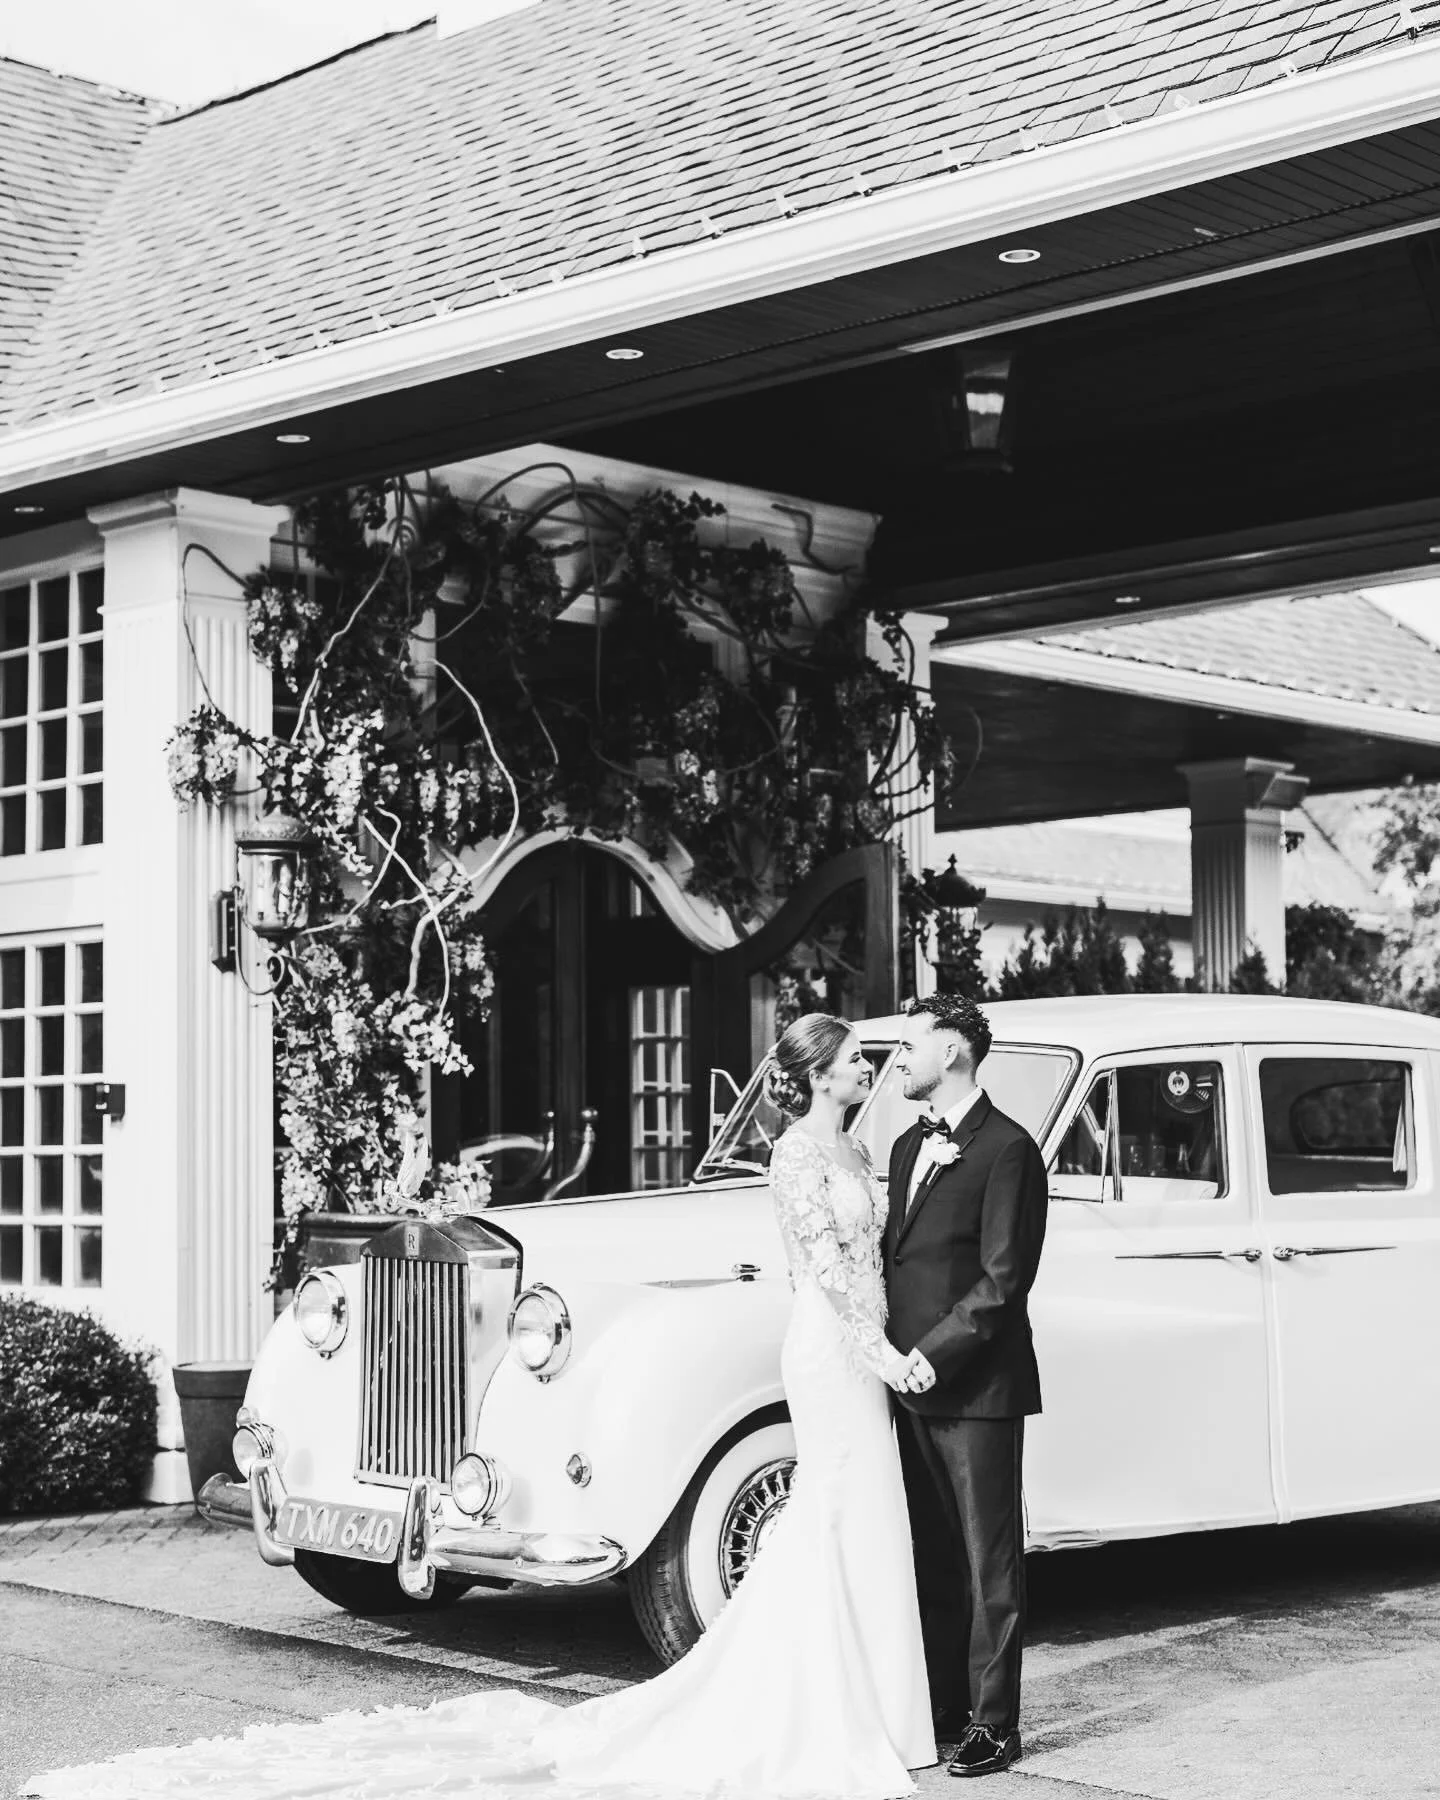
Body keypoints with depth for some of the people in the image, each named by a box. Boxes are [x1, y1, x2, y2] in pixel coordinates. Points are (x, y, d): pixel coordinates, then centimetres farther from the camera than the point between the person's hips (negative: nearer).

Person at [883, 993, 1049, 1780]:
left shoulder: (1006, 1149, -11)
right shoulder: (908, 1146, 15)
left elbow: (1002, 1279, -15)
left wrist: (936, 1353, -18)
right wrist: (889, 1354, 4)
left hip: (977, 1388, -8)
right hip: (913, 1387, 8)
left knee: (989, 1563, 1)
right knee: (932, 1558, 14)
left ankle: (993, 1723, 7)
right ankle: (943, 1708, 23)